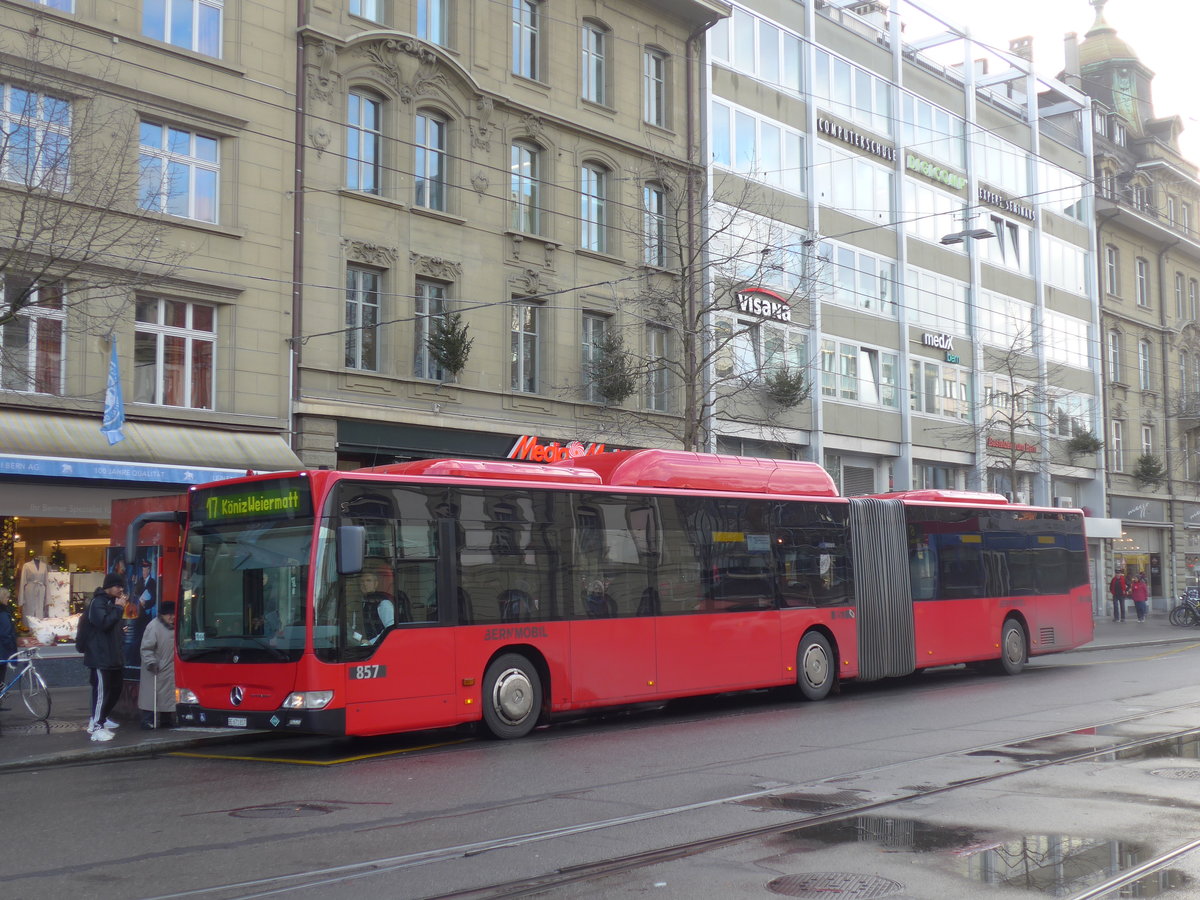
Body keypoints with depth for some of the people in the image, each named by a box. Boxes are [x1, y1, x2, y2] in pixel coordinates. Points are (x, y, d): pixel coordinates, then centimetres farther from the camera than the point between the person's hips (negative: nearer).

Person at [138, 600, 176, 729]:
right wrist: (151, 662, -24)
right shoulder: (154, 626, -15)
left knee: (168, 698, 12)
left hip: (169, 672, 8)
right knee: (151, 698, -6)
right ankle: (148, 722, -2)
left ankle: (166, 721, 21)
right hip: (155, 672, -8)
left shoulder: (174, 627, 10)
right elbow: (146, 649, -16)